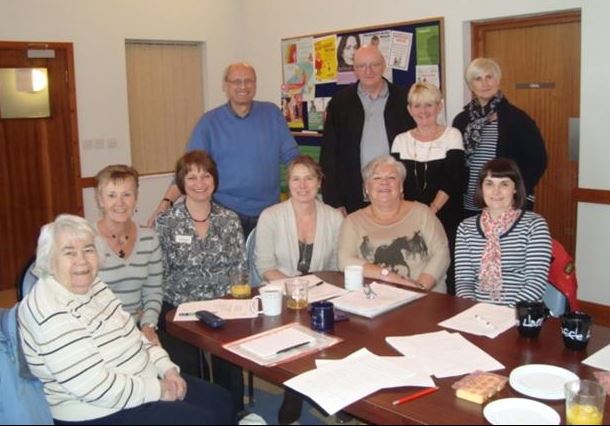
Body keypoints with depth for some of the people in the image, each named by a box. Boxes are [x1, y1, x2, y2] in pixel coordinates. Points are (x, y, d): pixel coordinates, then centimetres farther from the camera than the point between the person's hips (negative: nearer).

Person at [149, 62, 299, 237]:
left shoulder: (272, 113, 5)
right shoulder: (210, 121, 0)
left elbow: (291, 156, 6)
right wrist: (167, 201, -17)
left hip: (270, 214, 2)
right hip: (226, 215, -1)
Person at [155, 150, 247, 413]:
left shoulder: (230, 220, 7)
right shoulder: (166, 222, 0)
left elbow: (239, 270, 6)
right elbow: (160, 273, -2)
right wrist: (189, 305, -13)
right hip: (179, 310, -1)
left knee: (229, 358, -21)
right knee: (186, 364, -23)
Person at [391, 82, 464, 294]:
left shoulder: (452, 136, 3)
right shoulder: (401, 141, 11)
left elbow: (452, 181, -6)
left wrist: (432, 209, -16)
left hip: (445, 218, -2)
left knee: (445, 270, -8)